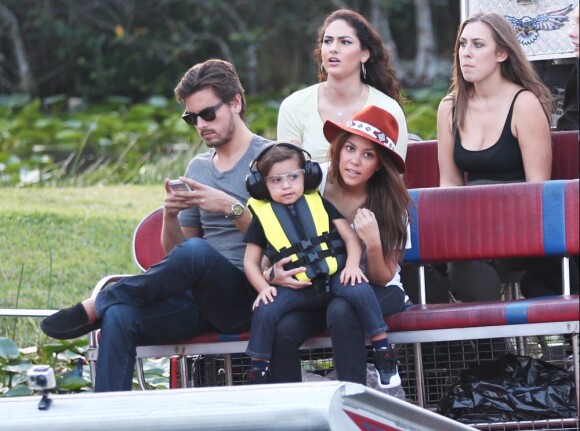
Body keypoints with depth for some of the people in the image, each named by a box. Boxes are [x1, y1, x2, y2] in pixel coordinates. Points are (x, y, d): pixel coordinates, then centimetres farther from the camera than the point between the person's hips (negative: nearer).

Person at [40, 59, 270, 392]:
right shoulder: (198, 167, 22)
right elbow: (175, 249, 21)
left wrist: (230, 207, -16)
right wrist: (170, 216, -1)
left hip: (249, 297, -5)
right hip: (200, 298, 6)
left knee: (195, 252, -37)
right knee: (120, 317, -24)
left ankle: (96, 307, -19)